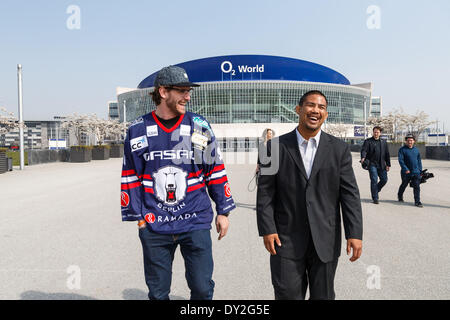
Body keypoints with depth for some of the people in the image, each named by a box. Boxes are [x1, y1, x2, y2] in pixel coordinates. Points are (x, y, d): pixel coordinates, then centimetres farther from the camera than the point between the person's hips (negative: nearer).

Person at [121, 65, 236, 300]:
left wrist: (223, 211, 7)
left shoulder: (200, 127, 3)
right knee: (158, 293, 14)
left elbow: (216, 171, 7)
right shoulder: (138, 131, 3)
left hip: (195, 222, 0)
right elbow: (131, 177, 7)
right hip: (154, 226, 1)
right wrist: (138, 216, 4)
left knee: (202, 289, 6)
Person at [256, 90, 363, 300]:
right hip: (286, 240, -1)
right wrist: (267, 229, -7)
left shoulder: (339, 149, 3)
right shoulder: (276, 147, -1)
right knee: (287, 294, 6)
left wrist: (355, 234, -5)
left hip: (325, 241, 2)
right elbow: (265, 192, -2)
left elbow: (350, 194, 0)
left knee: (323, 295, 16)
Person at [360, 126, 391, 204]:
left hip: (382, 165, 4)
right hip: (372, 164, -4)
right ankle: (375, 198, 0)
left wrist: (388, 164, 11)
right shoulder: (368, 141, 1)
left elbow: (387, 154, 17)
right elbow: (364, 150, -13)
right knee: (374, 180, -7)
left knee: (384, 179, 2)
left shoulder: (383, 142, 15)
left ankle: (375, 190, 27)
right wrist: (363, 157, -33)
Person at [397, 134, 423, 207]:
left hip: (416, 172, 3)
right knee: (404, 185, 14)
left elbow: (419, 161, 18)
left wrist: (420, 170, 12)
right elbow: (400, 160, -14)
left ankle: (417, 201, -2)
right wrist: (405, 169, -25)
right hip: (406, 172, -3)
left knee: (417, 186, -5)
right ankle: (400, 197, 37)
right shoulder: (402, 149, -5)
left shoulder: (416, 150, 12)